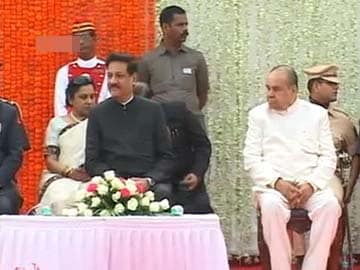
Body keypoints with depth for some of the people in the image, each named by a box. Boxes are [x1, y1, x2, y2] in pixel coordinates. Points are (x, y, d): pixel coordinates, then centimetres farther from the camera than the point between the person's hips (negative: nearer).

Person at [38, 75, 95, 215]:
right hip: (60, 177, 0)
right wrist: (70, 172, -13)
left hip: (93, 179, 0)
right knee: (62, 199, -33)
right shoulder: (57, 123, 13)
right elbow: (50, 161, 6)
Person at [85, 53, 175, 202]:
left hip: (150, 184, 0)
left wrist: (149, 180, -9)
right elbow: (92, 161, 8)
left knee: (162, 192, -32)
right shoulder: (98, 113, 11)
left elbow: (166, 156, 9)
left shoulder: (153, 110, 11)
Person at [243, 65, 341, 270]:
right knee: (271, 206, -35)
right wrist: (277, 183, -12)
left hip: (311, 186, 1)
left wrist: (311, 185, -12)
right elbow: (251, 159, 4)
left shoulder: (317, 114, 13)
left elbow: (328, 157, 7)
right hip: (273, 185, -1)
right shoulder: (258, 115, 11)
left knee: (330, 204, -31)